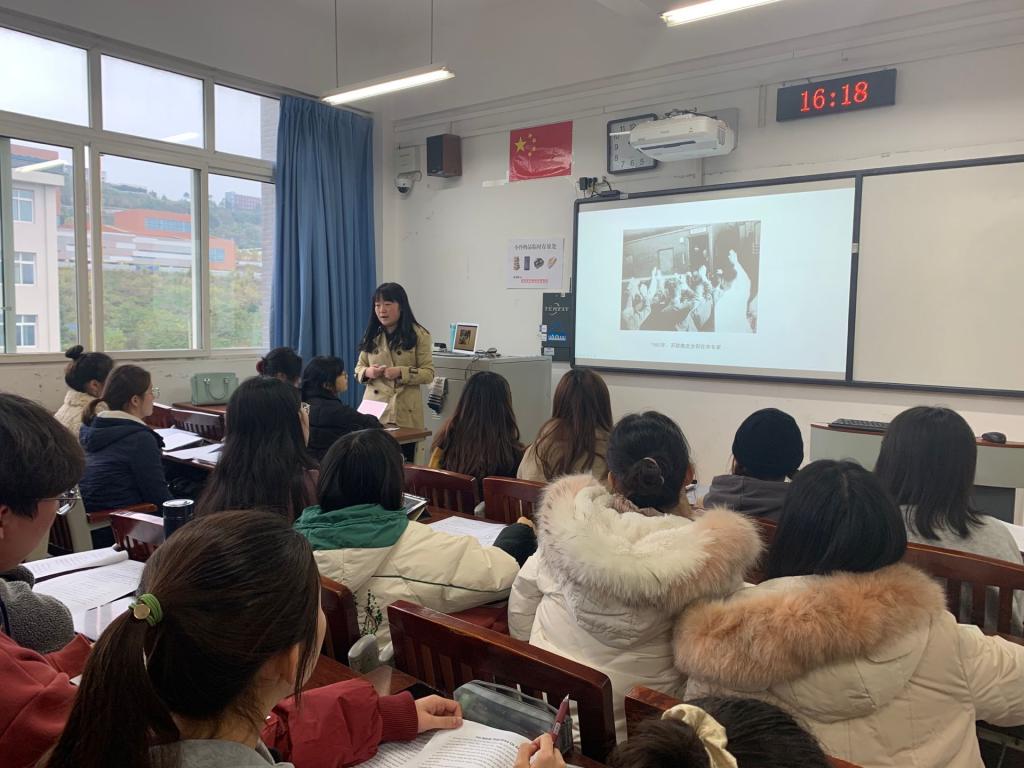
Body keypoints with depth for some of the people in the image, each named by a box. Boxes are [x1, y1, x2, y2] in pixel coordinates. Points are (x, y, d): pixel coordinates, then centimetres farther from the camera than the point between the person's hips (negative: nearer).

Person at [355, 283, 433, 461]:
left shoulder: (418, 335, -1)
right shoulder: (371, 335, 10)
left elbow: (428, 373, -5)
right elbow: (358, 368, 15)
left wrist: (401, 372, -19)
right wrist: (367, 372, -7)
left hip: (405, 414, -3)